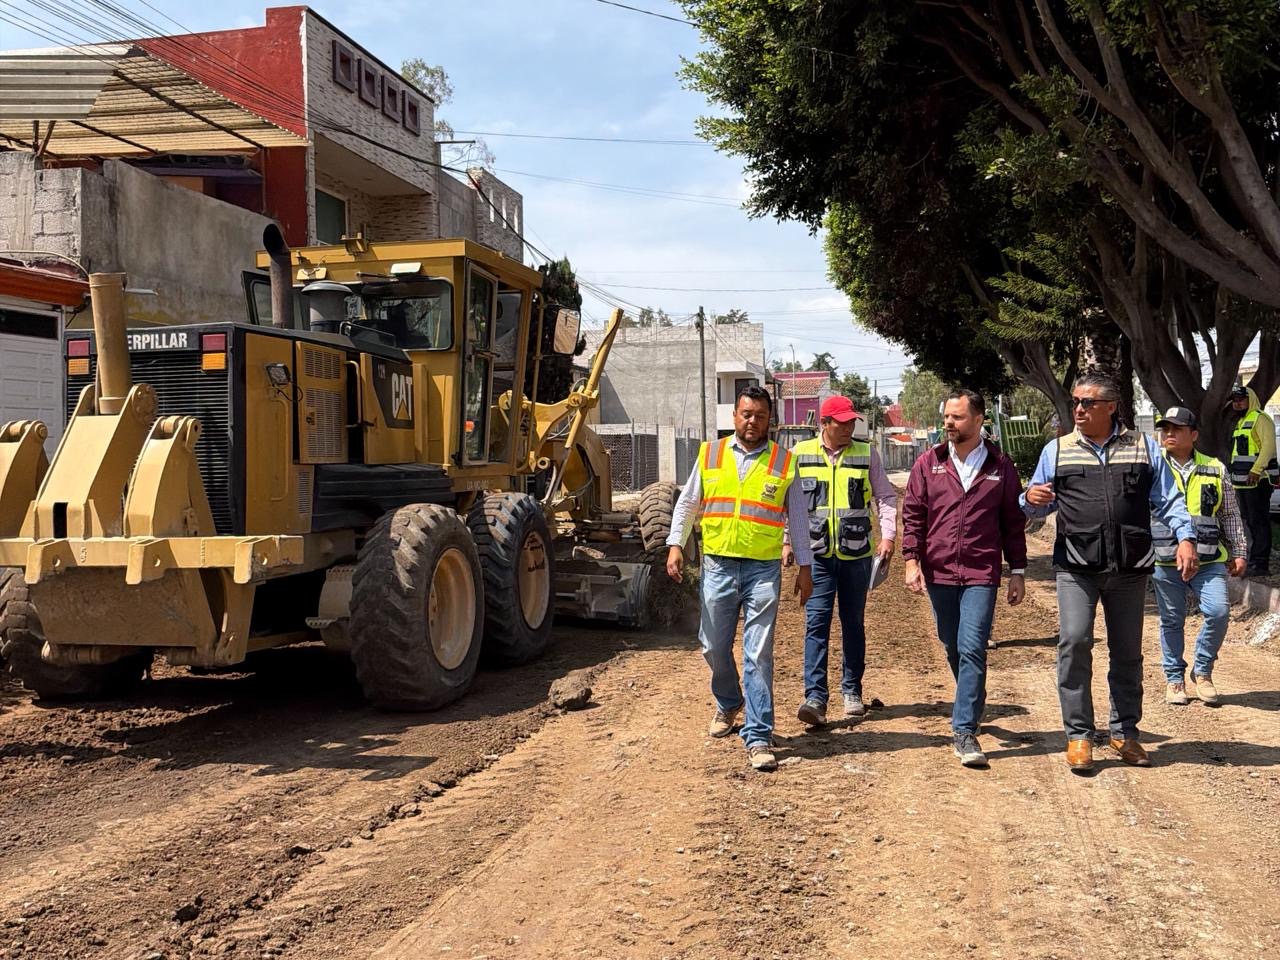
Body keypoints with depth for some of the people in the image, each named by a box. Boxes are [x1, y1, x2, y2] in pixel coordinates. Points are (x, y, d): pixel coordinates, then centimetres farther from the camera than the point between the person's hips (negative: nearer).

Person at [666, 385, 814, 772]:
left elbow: (798, 518, 8)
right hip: (717, 566, 2)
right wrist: (675, 545, 0)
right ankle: (728, 704, 40)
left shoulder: (783, 462, 3)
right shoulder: (710, 455, 6)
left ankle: (758, 737, -1)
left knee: (758, 654, -6)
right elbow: (687, 503, 11)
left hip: (763, 570, -2)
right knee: (714, 647, 12)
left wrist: (805, 567, 6)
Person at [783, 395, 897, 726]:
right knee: (816, 622, -8)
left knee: (854, 623, 11)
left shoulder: (866, 454, 3)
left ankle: (852, 692, 23)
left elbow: (886, 496, 7)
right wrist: (787, 541, 4)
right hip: (817, 554, -1)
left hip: (857, 553, 1)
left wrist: (888, 536, -5)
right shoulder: (800, 454, 2)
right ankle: (815, 697, -9)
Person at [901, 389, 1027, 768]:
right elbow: (912, 514, 6)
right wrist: (912, 561, -3)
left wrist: (1017, 572, 6)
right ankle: (971, 705, 38)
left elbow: (1013, 522, 7)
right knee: (953, 648, 14)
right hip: (938, 572, 3)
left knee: (972, 649, -12)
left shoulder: (1000, 467, 2)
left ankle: (965, 731, -9)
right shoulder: (928, 463, 4)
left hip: (981, 574, -2)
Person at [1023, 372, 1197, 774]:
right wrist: (1031, 499, -10)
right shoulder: (1057, 450, 9)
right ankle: (1079, 735, -3)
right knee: (1074, 642, -14)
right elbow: (1038, 507, 13)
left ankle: (1125, 732, 24)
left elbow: (1168, 499, 8)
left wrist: (1185, 537, -6)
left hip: (1130, 568, 1)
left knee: (1128, 651, 10)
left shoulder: (1143, 447, 8)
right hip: (1077, 566, -1)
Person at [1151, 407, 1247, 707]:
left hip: (1208, 560, 1)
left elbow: (1230, 515, 15)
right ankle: (1174, 679, 22)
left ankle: (1202, 670, 8)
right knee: (1171, 621, 7)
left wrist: (1238, 552, 12)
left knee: (1218, 611, -14)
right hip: (1165, 561, -1)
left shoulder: (1215, 470, 8)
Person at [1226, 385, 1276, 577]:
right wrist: (1235, 475, 21)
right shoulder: (1240, 422, 21)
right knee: (1249, 522, 15)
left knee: (1259, 522, -9)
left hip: (1257, 481, -10)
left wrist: (1256, 470, -30)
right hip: (1242, 482, 10)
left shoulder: (1260, 419, -9)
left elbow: (1269, 445, -21)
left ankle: (1260, 564, -8)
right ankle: (1251, 560, 22)